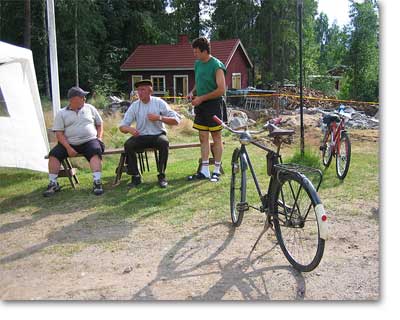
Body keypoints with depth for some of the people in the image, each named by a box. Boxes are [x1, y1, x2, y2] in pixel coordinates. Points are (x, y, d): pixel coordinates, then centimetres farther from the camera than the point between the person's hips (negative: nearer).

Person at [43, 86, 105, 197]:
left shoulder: (90, 108, 11)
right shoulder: (62, 113, 6)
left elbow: (99, 124, 18)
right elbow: (59, 133, 0)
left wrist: (99, 139, 3)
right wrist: (68, 148, -14)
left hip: (89, 141, -1)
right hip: (69, 143, 1)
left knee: (95, 152, -32)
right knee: (54, 154, -20)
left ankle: (97, 182, -38)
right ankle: (53, 184, -12)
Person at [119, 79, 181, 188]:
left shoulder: (159, 103, -2)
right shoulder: (134, 106, 2)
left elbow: (176, 120, -7)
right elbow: (122, 126, 0)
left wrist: (159, 118, -21)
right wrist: (129, 129, -24)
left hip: (158, 135, -2)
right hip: (141, 136, 2)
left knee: (164, 142, -34)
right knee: (128, 144, -27)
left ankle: (162, 176, -20)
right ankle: (135, 176, -13)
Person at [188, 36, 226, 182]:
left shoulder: (217, 66, -14)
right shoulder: (197, 63, 10)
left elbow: (221, 90, -18)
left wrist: (201, 98, -16)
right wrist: (193, 92, 3)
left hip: (213, 104, -7)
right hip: (201, 105, 7)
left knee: (216, 138, 2)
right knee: (203, 137, 8)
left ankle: (216, 171, 10)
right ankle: (204, 171, 14)